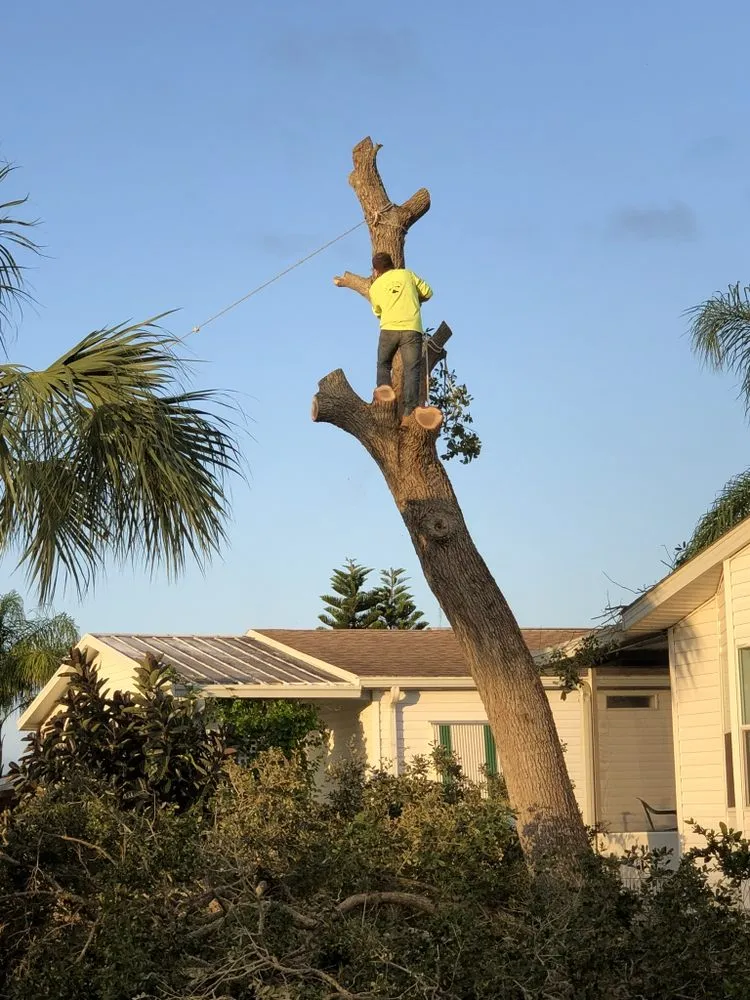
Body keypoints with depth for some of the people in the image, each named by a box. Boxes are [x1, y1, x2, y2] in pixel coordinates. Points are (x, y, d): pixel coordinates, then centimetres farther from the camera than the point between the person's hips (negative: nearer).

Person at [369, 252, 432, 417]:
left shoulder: (375, 287, 11)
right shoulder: (406, 274, 9)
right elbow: (427, 293, 14)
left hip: (389, 330, 1)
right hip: (411, 329, -1)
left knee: (383, 366, 20)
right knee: (412, 371, -2)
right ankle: (410, 409, -15)